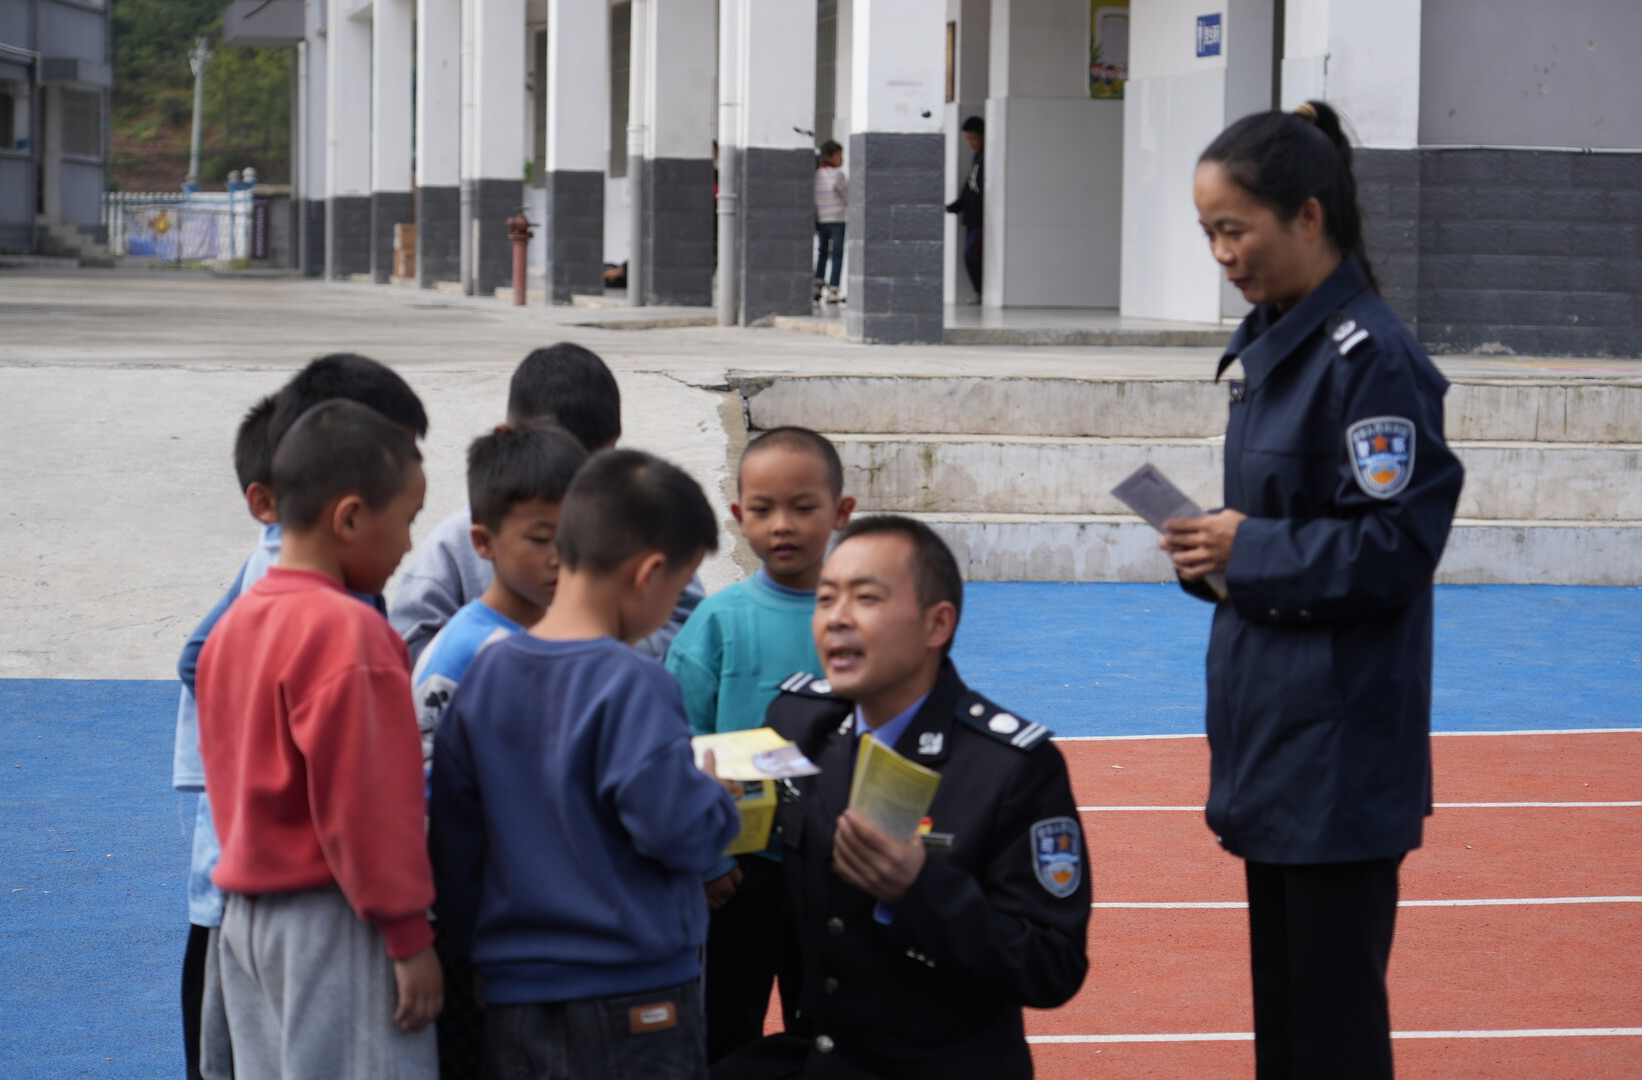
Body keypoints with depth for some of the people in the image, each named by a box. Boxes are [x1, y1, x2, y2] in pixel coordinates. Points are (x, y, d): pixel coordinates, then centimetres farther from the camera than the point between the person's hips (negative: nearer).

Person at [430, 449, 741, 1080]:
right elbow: (675, 827, -20)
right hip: (630, 1003, -6)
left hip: (512, 1005, 6)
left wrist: (475, 945, 21)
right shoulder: (631, 686, -15)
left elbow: (452, 836, 11)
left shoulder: (485, 676, 5)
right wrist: (718, 797, 2)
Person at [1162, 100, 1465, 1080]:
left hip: (1342, 741, -9)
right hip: (1273, 721, 9)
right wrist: (1218, 551, 1)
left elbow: (1395, 548, -20)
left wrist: (1249, 549, -14)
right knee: (1279, 994, 16)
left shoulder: (1370, 357, -17)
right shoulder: (1273, 344, 11)